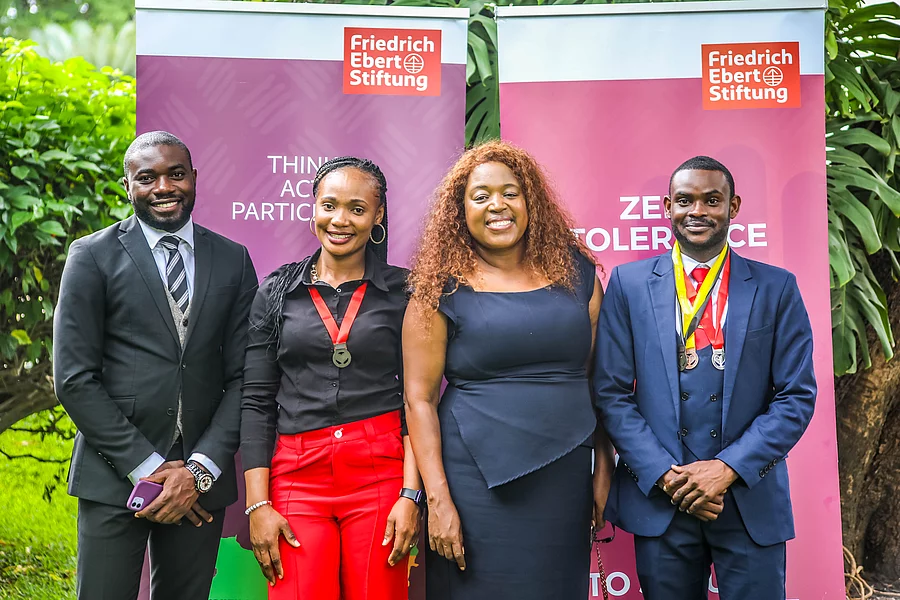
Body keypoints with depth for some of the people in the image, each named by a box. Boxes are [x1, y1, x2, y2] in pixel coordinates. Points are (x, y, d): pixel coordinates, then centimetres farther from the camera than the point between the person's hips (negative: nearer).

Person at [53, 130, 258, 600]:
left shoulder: (232, 260, 7)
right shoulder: (93, 256, 0)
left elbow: (242, 376, 4)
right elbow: (74, 379, -5)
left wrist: (201, 468, -7)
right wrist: (146, 467, -10)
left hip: (201, 477, 2)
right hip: (115, 476, -2)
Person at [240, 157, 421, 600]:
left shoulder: (402, 291, 4)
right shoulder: (276, 293, 7)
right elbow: (256, 402, 5)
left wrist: (411, 495, -8)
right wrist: (257, 504, -3)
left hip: (381, 475, -1)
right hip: (298, 478, 1)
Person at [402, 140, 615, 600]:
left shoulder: (575, 272, 7)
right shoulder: (443, 289, -2)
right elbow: (419, 398, -5)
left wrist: (605, 466, 5)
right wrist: (438, 499, -10)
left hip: (566, 479, 3)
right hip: (478, 482, -3)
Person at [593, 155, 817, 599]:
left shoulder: (777, 288, 2)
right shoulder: (629, 283, 2)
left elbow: (796, 396, -1)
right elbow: (611, 392, -1)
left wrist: (728, 468, -11)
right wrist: (664, 475, -10)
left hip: (751, 500, 0)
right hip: (658, 498, 0)